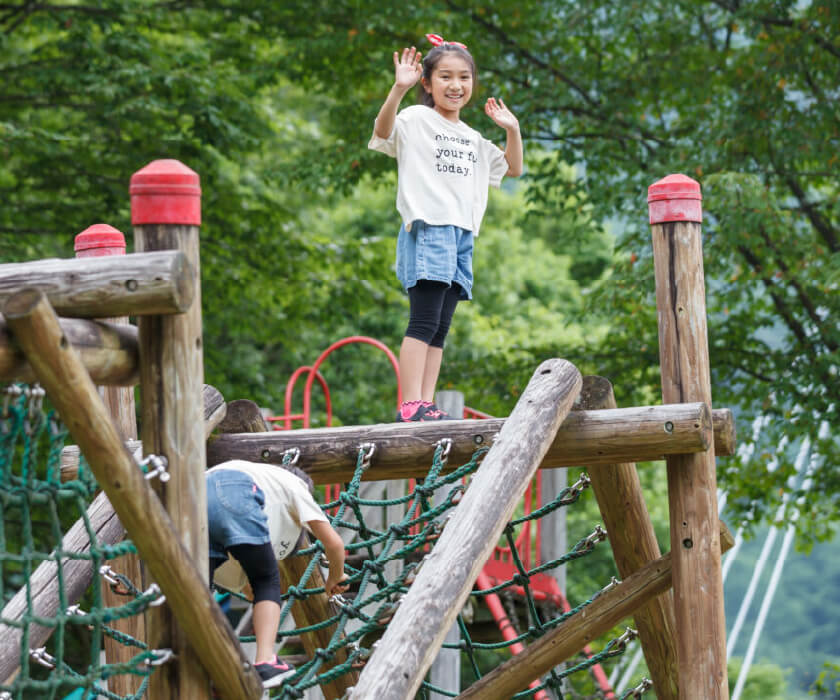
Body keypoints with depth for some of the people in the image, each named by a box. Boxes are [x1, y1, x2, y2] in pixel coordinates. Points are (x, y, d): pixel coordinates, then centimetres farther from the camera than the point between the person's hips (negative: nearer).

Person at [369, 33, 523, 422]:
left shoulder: (473, 139, 24)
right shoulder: (416, 120, 1)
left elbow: (512, 169, 31)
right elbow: (383, 130, -20)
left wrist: (513, 130, 16)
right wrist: (399, 89, -34)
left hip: (462, 236, 8)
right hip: (427, 229, -8)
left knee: (439, 330, 5)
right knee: (424, 322, -16)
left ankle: (425, 405, 4)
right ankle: (410, 406, -21)